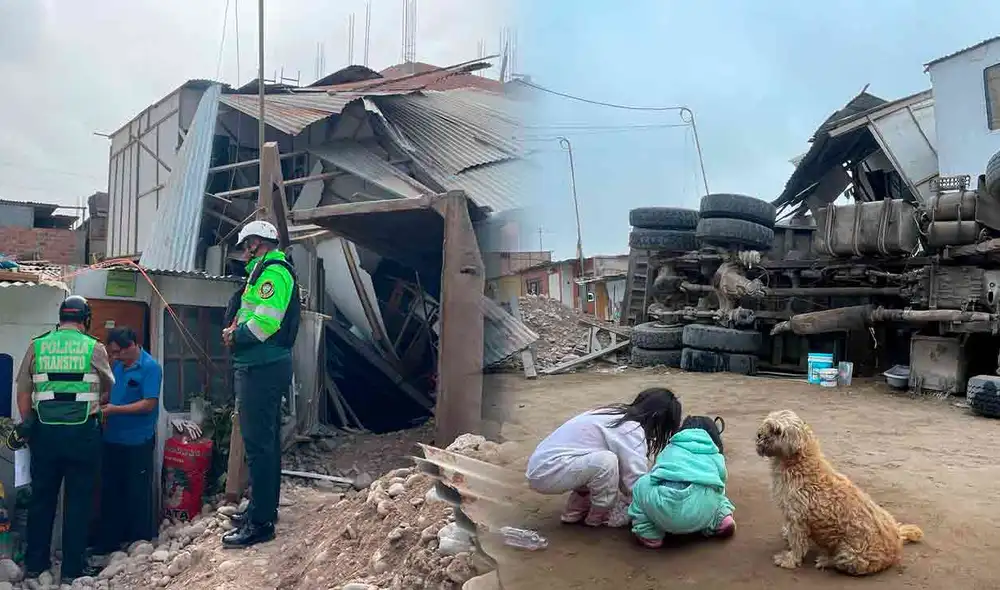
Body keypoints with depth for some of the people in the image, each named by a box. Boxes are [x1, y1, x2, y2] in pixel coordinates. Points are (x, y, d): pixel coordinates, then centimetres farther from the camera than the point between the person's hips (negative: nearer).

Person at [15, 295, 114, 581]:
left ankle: (34, 563, 25)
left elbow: (23, 394, 5)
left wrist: (29, 426, 16)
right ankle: (73, 567, 12)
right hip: (83, 432, -3)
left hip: (45, 431, 3)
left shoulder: (37, 346, 3)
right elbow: (108, 386, 10)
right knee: (78, 500, 6)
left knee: (41, 497, 15)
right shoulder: (94, 348, -3)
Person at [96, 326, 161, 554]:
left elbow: (149, 404, -18)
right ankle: (109, 541, 26)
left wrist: (115, 409, -19)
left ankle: (140, 542, 19)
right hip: (112, 439, 7)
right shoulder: (117, 365, 7)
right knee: (110, 491, 14)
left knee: (137, 493, 5)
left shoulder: (150, 368, -13)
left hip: (137, 442, -7)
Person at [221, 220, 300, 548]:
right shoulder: (268, 270, 20)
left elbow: (265, 321, -24)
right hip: (267, 366, 11)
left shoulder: (273, 271, -13)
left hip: (262, 369, -11)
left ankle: (260, 523, -2)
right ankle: (263, 508, 30)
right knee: (265, 441, 18)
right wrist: (237, 330, 3)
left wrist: (235, 336, -9)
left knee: (258, 444, -7)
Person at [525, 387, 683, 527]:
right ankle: (599, 516, -1)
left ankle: (576, 510, 16)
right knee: (606, 461, -24)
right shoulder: (631, 430, -16)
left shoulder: (619, 415, 10)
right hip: (546, 472, -9)